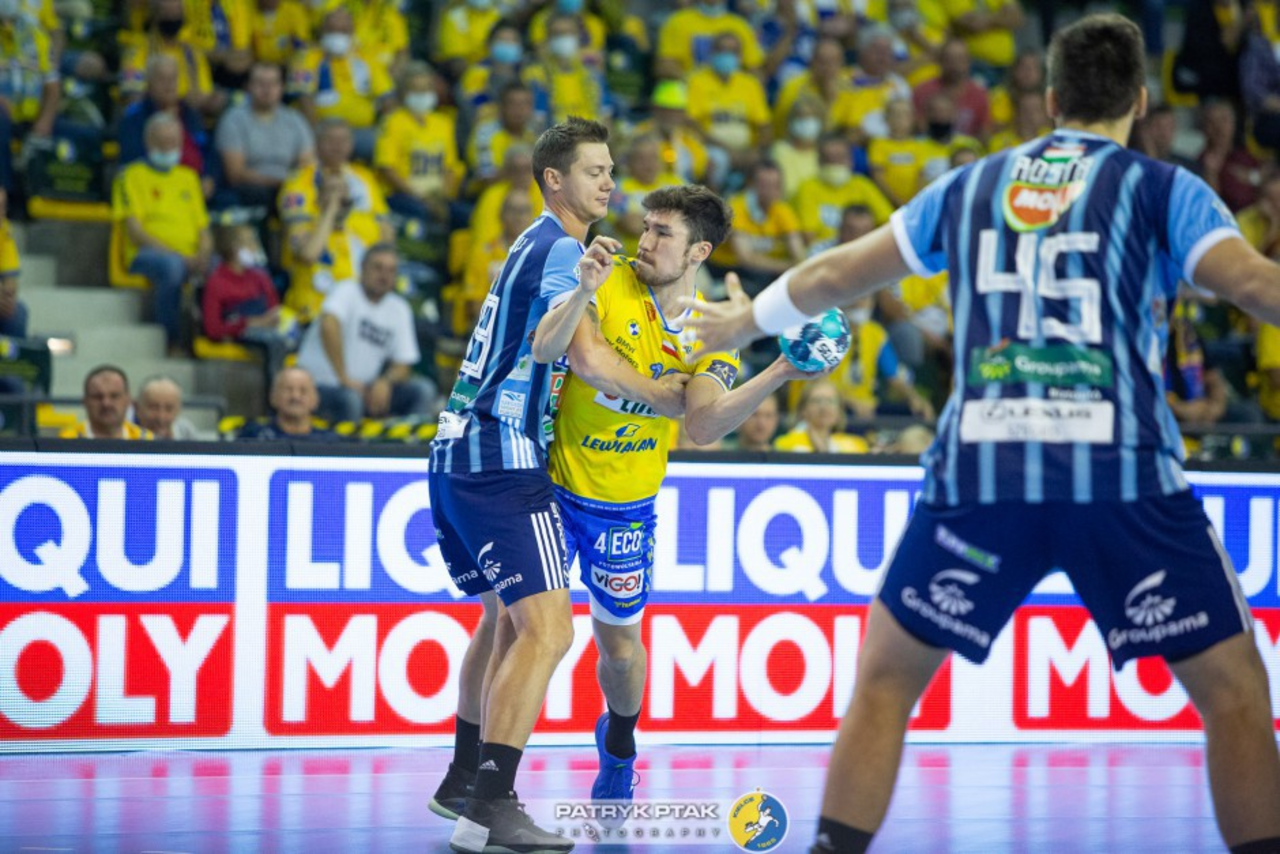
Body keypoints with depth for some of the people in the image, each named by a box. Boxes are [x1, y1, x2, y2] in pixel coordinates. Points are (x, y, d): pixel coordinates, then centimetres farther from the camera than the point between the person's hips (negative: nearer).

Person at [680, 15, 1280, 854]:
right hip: (1123, 470, -3)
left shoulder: (971, 186, 20)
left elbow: (839, 274, 30)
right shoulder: (1162, 188, 9)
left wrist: (744, 322, 46)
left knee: (885, 681, 18)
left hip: (981, 469, 3)